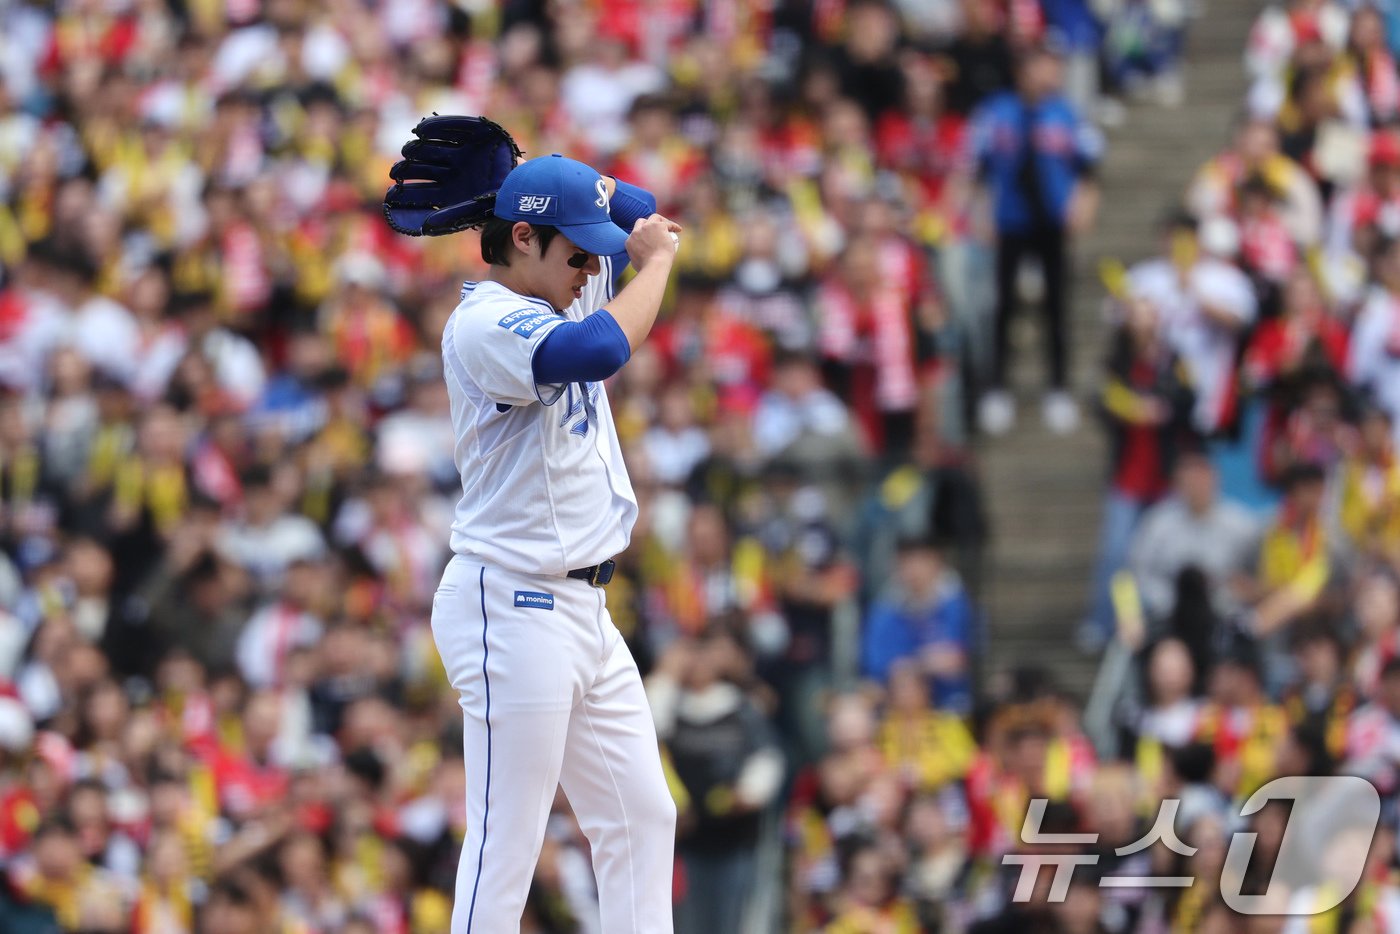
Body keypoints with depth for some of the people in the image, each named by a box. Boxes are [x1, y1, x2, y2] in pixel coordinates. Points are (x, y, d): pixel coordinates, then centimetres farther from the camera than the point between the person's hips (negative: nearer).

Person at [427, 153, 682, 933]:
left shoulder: (566, 296, 12)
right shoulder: (485, 322, -16)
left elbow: (638, 213, 24)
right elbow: (600, 350, -33)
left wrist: (539, 181, 5)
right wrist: (656, 261, -16)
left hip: (583, 606, 10)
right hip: (514, 607, -10)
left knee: (642, 818, 11)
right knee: (506, 845, -10)